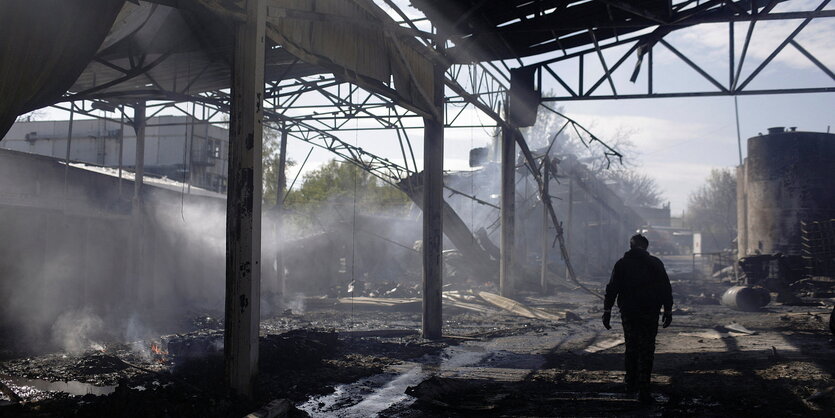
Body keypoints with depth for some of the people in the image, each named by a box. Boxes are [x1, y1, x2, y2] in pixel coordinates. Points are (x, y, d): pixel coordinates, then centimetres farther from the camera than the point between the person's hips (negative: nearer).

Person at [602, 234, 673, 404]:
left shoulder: (622, 264, 2)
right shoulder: (655, 263, 1)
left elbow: (612, 289, -2)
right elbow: (666, 289, 0)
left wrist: (607, 311, 0)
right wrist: (668, 311, 6)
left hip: (628, 313, 1)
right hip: (649, 313, -1)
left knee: (631, 348, 17)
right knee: (646, 351, 0)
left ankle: (631, 385, 24)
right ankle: (643, 391, -7)